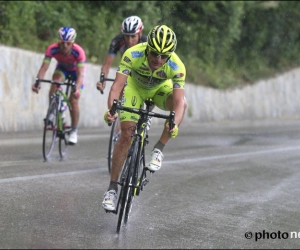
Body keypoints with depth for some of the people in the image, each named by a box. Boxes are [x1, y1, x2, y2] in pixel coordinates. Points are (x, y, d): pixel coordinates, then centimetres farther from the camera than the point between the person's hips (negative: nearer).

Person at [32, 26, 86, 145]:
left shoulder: (79, 52, -38)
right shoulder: (52, 49, -33)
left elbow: (81, 74, -44)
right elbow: (44, 67, -35)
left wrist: (77, 88, -61)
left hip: (76, 70, -2)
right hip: (62, 68, 2)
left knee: (74, 100, -10)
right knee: (55, 83, -32)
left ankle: (74, 131, 7)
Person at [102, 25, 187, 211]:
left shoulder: (177, 67, -35)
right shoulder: (133, 55, -36)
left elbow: (178, 102, -40)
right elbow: (117, 85, -40)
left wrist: (174, 124, -59)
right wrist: (111, 109, -58)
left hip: (160, 89, 1)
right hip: (135, 86, -1)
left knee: (183, 103, -31)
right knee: (126, 135, -12)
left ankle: (159, 149, -16)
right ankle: (113, 187, -1)